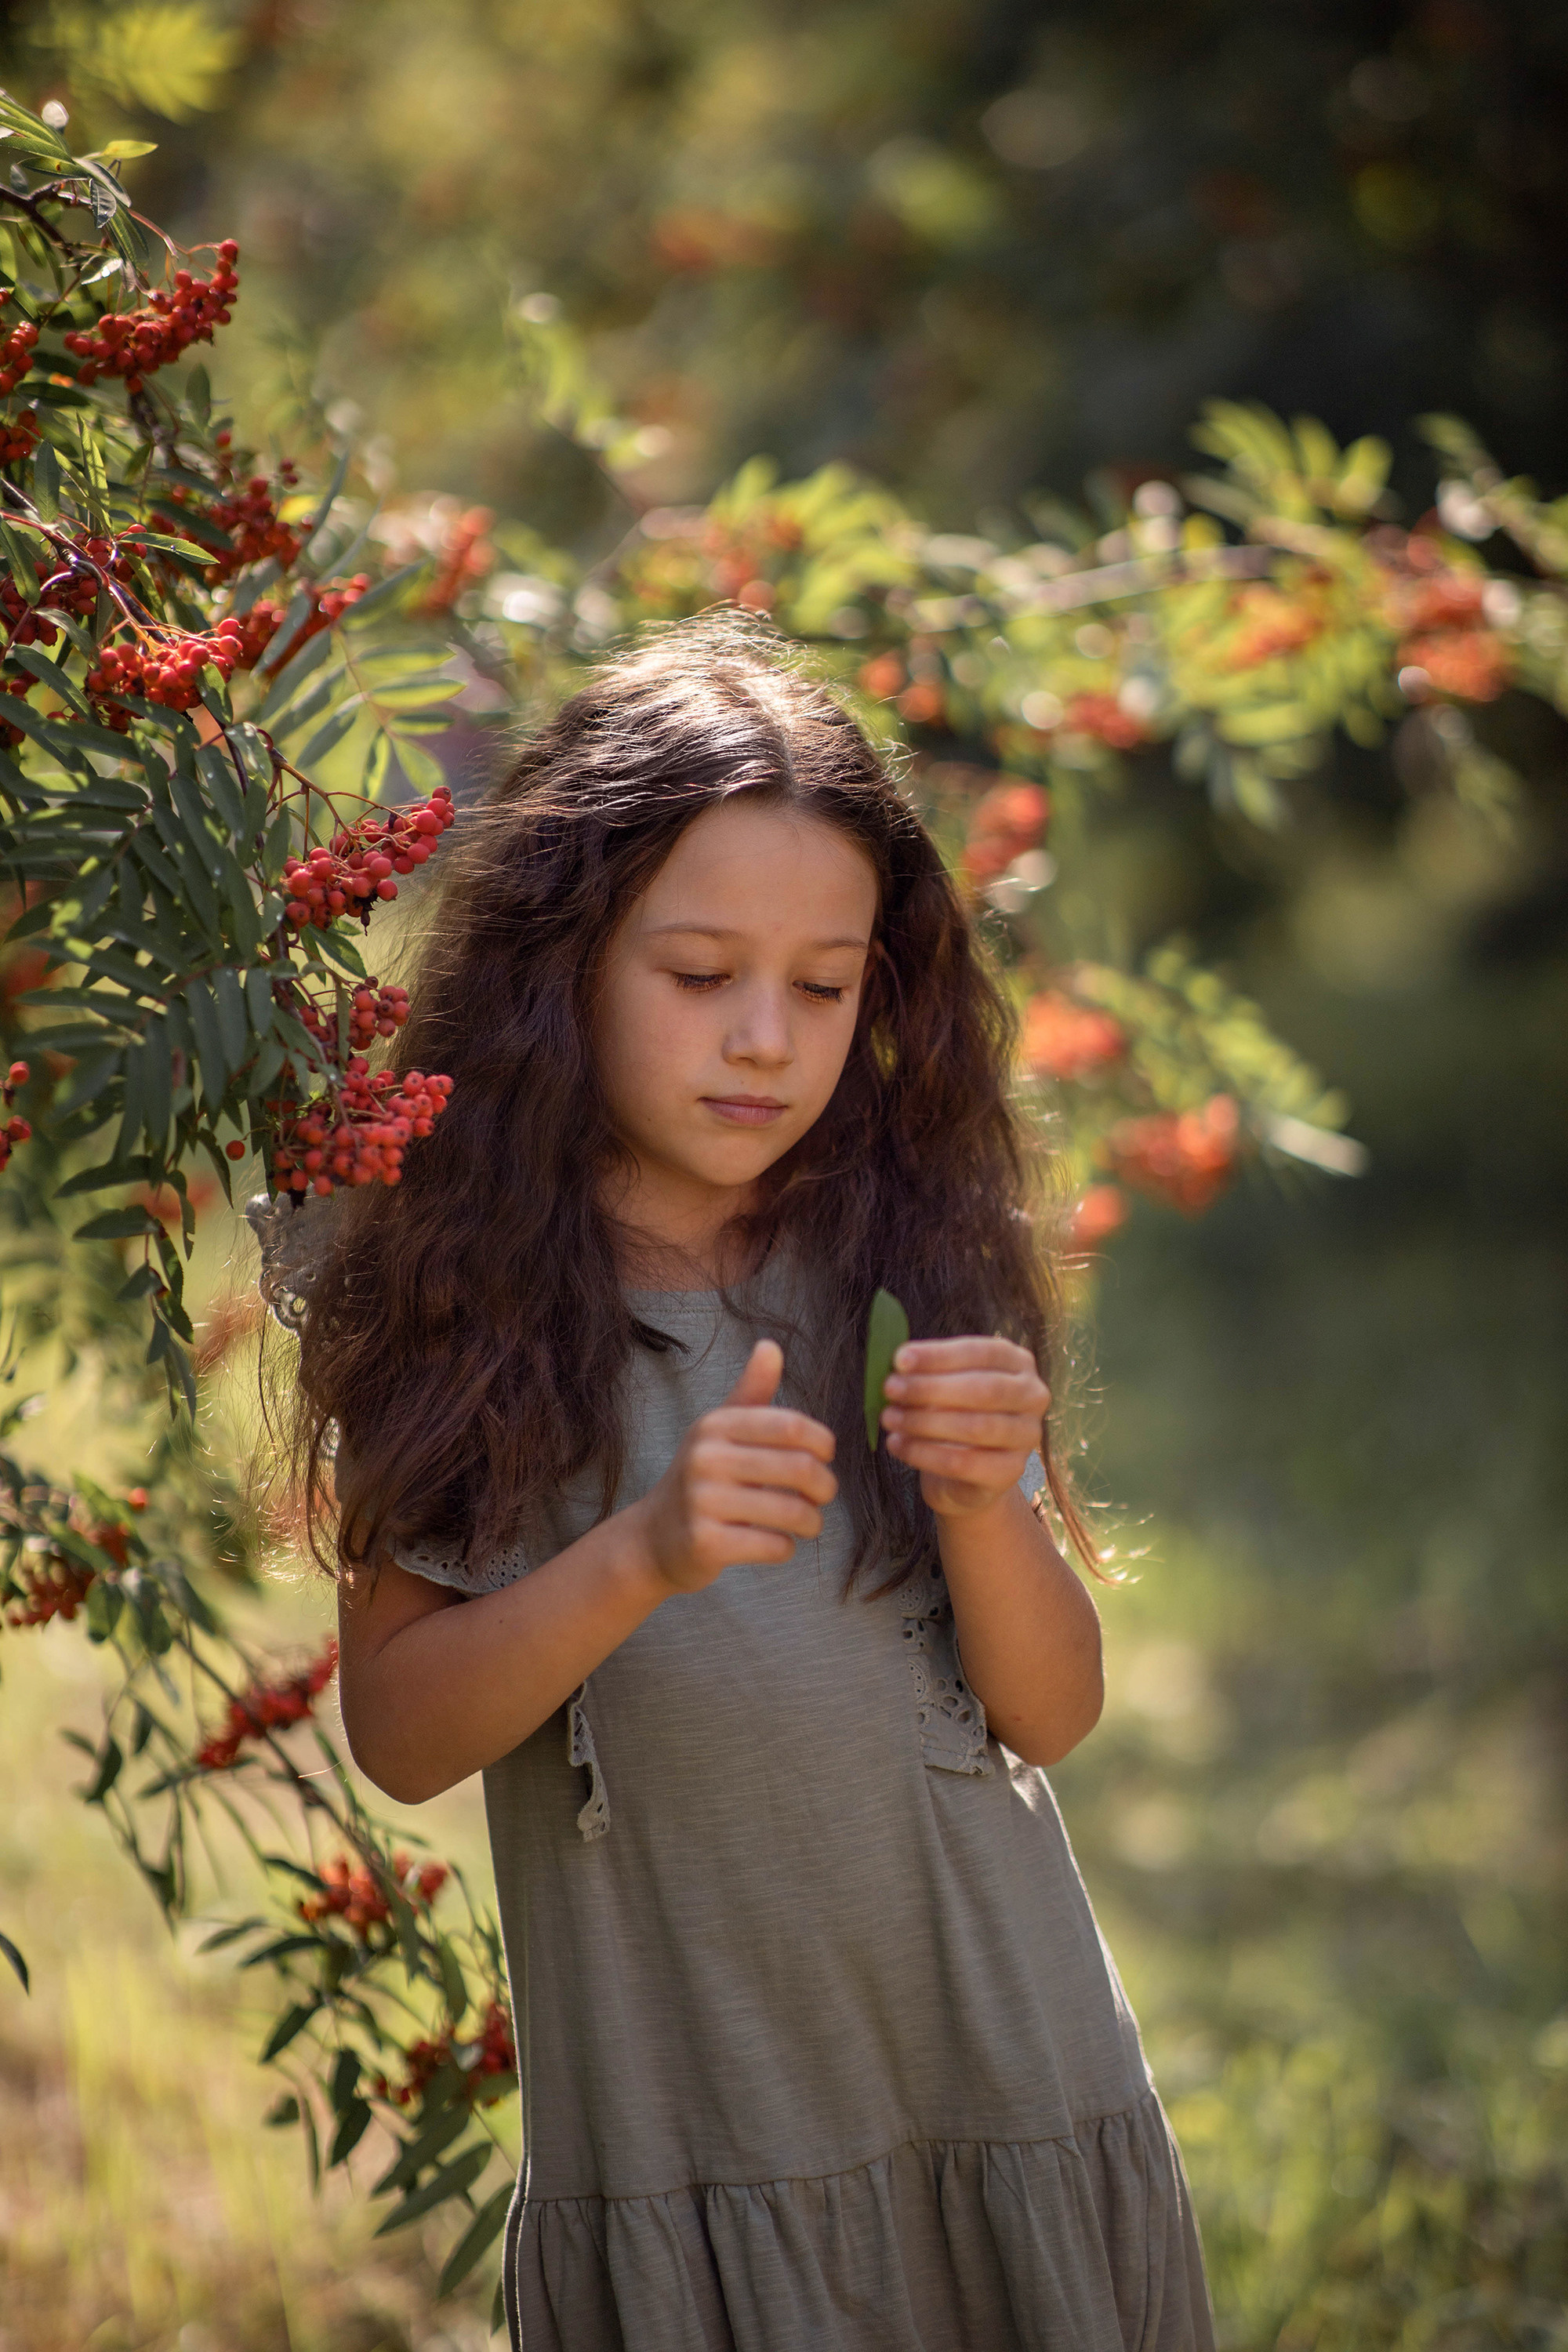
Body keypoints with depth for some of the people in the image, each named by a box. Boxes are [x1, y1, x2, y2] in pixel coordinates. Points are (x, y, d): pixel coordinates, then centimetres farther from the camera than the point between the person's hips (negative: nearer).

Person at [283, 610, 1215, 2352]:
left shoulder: (918, 1262, 1)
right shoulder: (474, 1301, -3)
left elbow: (1054, 1714, 1)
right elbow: (397, 1734, -8)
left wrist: (983, 1507, -18)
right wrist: (645, 1556, -22)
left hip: (1002, 2085, 2)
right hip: (676, 2131, -1)